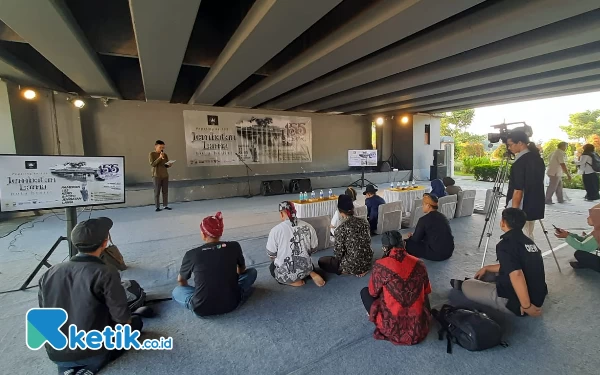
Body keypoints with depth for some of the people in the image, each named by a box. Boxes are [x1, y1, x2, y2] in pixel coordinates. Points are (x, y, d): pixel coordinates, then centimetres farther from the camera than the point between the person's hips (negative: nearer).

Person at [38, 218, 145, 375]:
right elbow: (122, 318, -17)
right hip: (94, 349, -6)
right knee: (135, 322, 18)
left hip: (56, 353, 6)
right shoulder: (106, 273, -22)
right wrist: (128, 321, 7)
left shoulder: (49, 274, -4)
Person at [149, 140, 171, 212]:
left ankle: (165, 205, 12)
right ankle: (157, 207, 2)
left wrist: (169, 165, -8)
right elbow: (152, 164, -13)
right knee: (157, 192, -2)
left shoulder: (165, 155, 11)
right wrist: (159, 158, -19)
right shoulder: (152, 154, -1)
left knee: (165, 191, 5)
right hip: (156, 175, -4)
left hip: (165, 175, 4)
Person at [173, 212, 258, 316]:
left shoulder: (191, 254, -6)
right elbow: (242, 270, 14)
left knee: (177, 291, 29)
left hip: (202, 309, 0)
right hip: (232, 304, 0)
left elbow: (180, 280, 13)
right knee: (252, 272, 21)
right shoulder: (234, 246, -5)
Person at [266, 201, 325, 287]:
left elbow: (271, 255, -4)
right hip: (305, 270, 3)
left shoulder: (275, 230, -14)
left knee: (272, 266, 30)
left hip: (285, 274, -2)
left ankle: (293, 281, 5)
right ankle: (311, 273, 4)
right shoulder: (308, 227, -5)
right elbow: (314, 249, 5)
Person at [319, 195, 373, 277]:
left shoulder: (342, 228, -21)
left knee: (321, 261, 10)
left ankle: (346, 271, 2)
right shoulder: (363, 221, -2)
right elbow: (368, 241, 8)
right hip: (367, 262, 8)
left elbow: (338, 251, -16)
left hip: (352, 265, -7)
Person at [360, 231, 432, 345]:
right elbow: (426, 291, 13)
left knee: (365, 292, 18)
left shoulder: (381, 265, -15)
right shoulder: (419, 264, -4)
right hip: (419, 327, 5)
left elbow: (373, 292, 1)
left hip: (392, 328, -4)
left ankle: (384, 326, 16)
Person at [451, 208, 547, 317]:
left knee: (466, 286, 6)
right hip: (538, 297, 9)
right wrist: (486, 268, 26)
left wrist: (526, 306, -23)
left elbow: (516, 275, -32)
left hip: (515, 302, -9)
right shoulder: (527, 241, 7)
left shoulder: (505, 244, -20)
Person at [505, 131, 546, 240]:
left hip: (522, 209, -9)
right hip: (534, 206, 9)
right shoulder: (538, 158, 7)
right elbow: (535, 183, 16)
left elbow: (518, 190, -21)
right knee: (528, 237, 18)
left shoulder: (520, 162, -20)